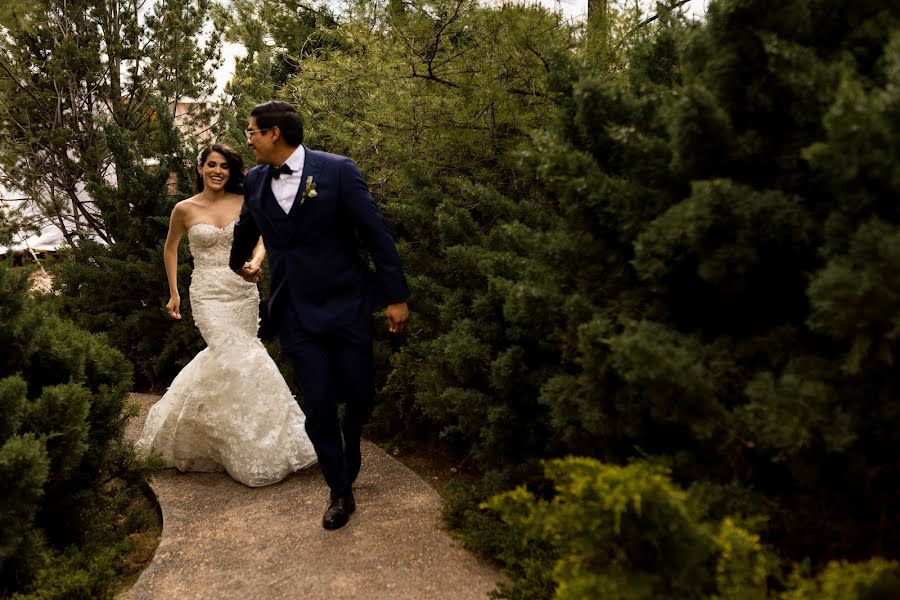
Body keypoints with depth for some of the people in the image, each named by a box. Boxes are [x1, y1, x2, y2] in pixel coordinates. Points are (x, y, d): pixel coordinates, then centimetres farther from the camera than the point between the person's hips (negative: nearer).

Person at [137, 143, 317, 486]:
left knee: (226, 358, 5)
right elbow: (170, 249, 16)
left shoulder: (243, 203, 7)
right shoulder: (185, 209, 3)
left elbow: (261, 241, 7)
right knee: (237, 359, -16)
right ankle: (252, 452, -4)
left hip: (244, 292, 3)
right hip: (209, 294, -3)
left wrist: (255, 262, -16)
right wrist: (173, 294, 16)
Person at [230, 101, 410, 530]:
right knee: (318, 405, 2)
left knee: (358, 395, 6)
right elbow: (245, 228, 26)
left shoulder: (337, 170, -9)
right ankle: (340, 492, 21)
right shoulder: (255, 180, 5)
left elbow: (375, 233, -9)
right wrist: (240, 263, 42)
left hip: (347, 305, -3)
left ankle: (349, 446, 42)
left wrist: (396, 296, -11)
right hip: (295, 312, 3)